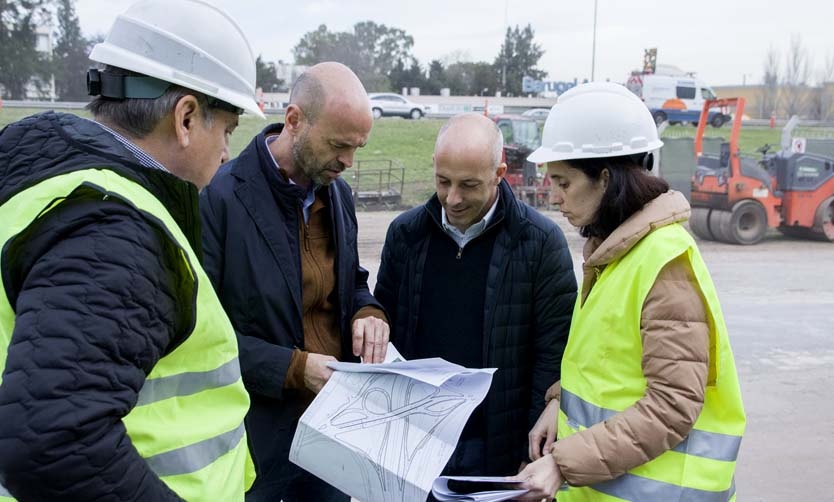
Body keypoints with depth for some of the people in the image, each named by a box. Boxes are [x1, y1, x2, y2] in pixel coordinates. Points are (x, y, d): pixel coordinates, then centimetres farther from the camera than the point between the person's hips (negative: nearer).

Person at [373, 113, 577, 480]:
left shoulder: (541, 242, -11)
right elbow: (382, 335, 7)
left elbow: (553, 357, -8)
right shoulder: (405, 233, -1)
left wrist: (536, 453, -8)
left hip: (497, 450, -3)